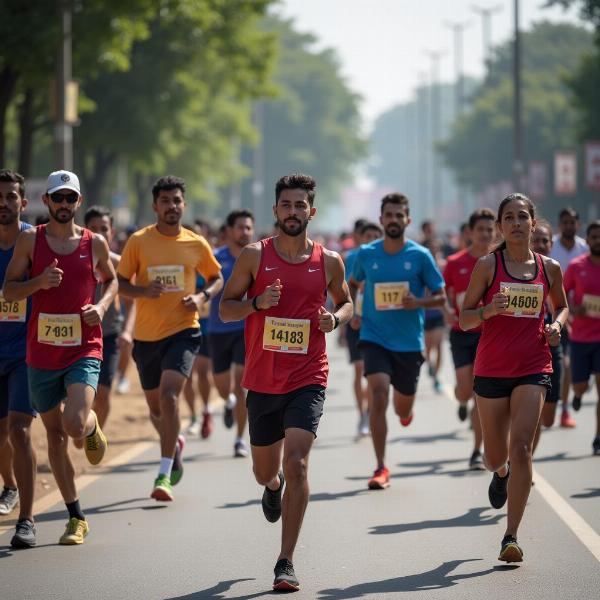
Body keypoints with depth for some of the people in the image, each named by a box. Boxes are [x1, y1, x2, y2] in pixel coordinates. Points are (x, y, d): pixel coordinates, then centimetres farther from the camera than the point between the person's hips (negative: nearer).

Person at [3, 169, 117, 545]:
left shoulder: (95, 243, 2)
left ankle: (93, 428, 19)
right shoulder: (30, 240, 1)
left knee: (75, 426, -21)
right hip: (42, 351, 2)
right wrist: (39, 282, -18)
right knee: (56, 436, 8)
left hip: (84, 349, -1)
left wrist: (103, 305, -1)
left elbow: (111, 279, 20)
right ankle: (76, 518, 20)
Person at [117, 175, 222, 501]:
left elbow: (216, 278, 14)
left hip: (183, 331, -2)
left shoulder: (196, 244, 0)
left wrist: (201, 297, -6)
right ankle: (175, 443, 46)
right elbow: (120, 283, 2)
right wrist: (143, 291, -18)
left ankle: (164, 475, -19)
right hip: (146, 335, 2)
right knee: (156, 407, 13)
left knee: (169, 394, -22)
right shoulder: (139, 241, -2)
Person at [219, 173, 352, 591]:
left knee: (296, 463, -18)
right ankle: (273, 486, 56)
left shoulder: (329, 261, 2)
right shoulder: (255, 256, -1)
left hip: (308, 379, -1)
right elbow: (225, 308, 3)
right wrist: (258, 303, -16)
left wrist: (336, 318, -4)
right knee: (264, 471, 15)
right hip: (262, 380, 2)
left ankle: (286, 563, -12)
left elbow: (346, 303, 19)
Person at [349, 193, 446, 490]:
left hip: (409, 343, 0)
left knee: (403, 409, 12)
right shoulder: (366, 254, 0)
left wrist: (418, 302, -19)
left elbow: (440, 296, 1)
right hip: (375, 339, 0)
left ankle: (405, 411, 54)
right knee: (378, 396, -19)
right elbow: (353, 284, 19)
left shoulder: (420, 255, -5)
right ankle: (381, 468, -13)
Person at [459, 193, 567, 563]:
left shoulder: (549, 268, 6)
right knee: (495, 455, 9)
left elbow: (562, 306, 24)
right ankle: (500, 473, 49)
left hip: (533, 369, 0)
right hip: (492, 369, 0)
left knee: (521, 448, -15)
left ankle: (512, 536, -11)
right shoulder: (488, 266, -1)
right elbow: (464, 320, 1)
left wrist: (557, 324, 2)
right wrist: (488, 310, -20)